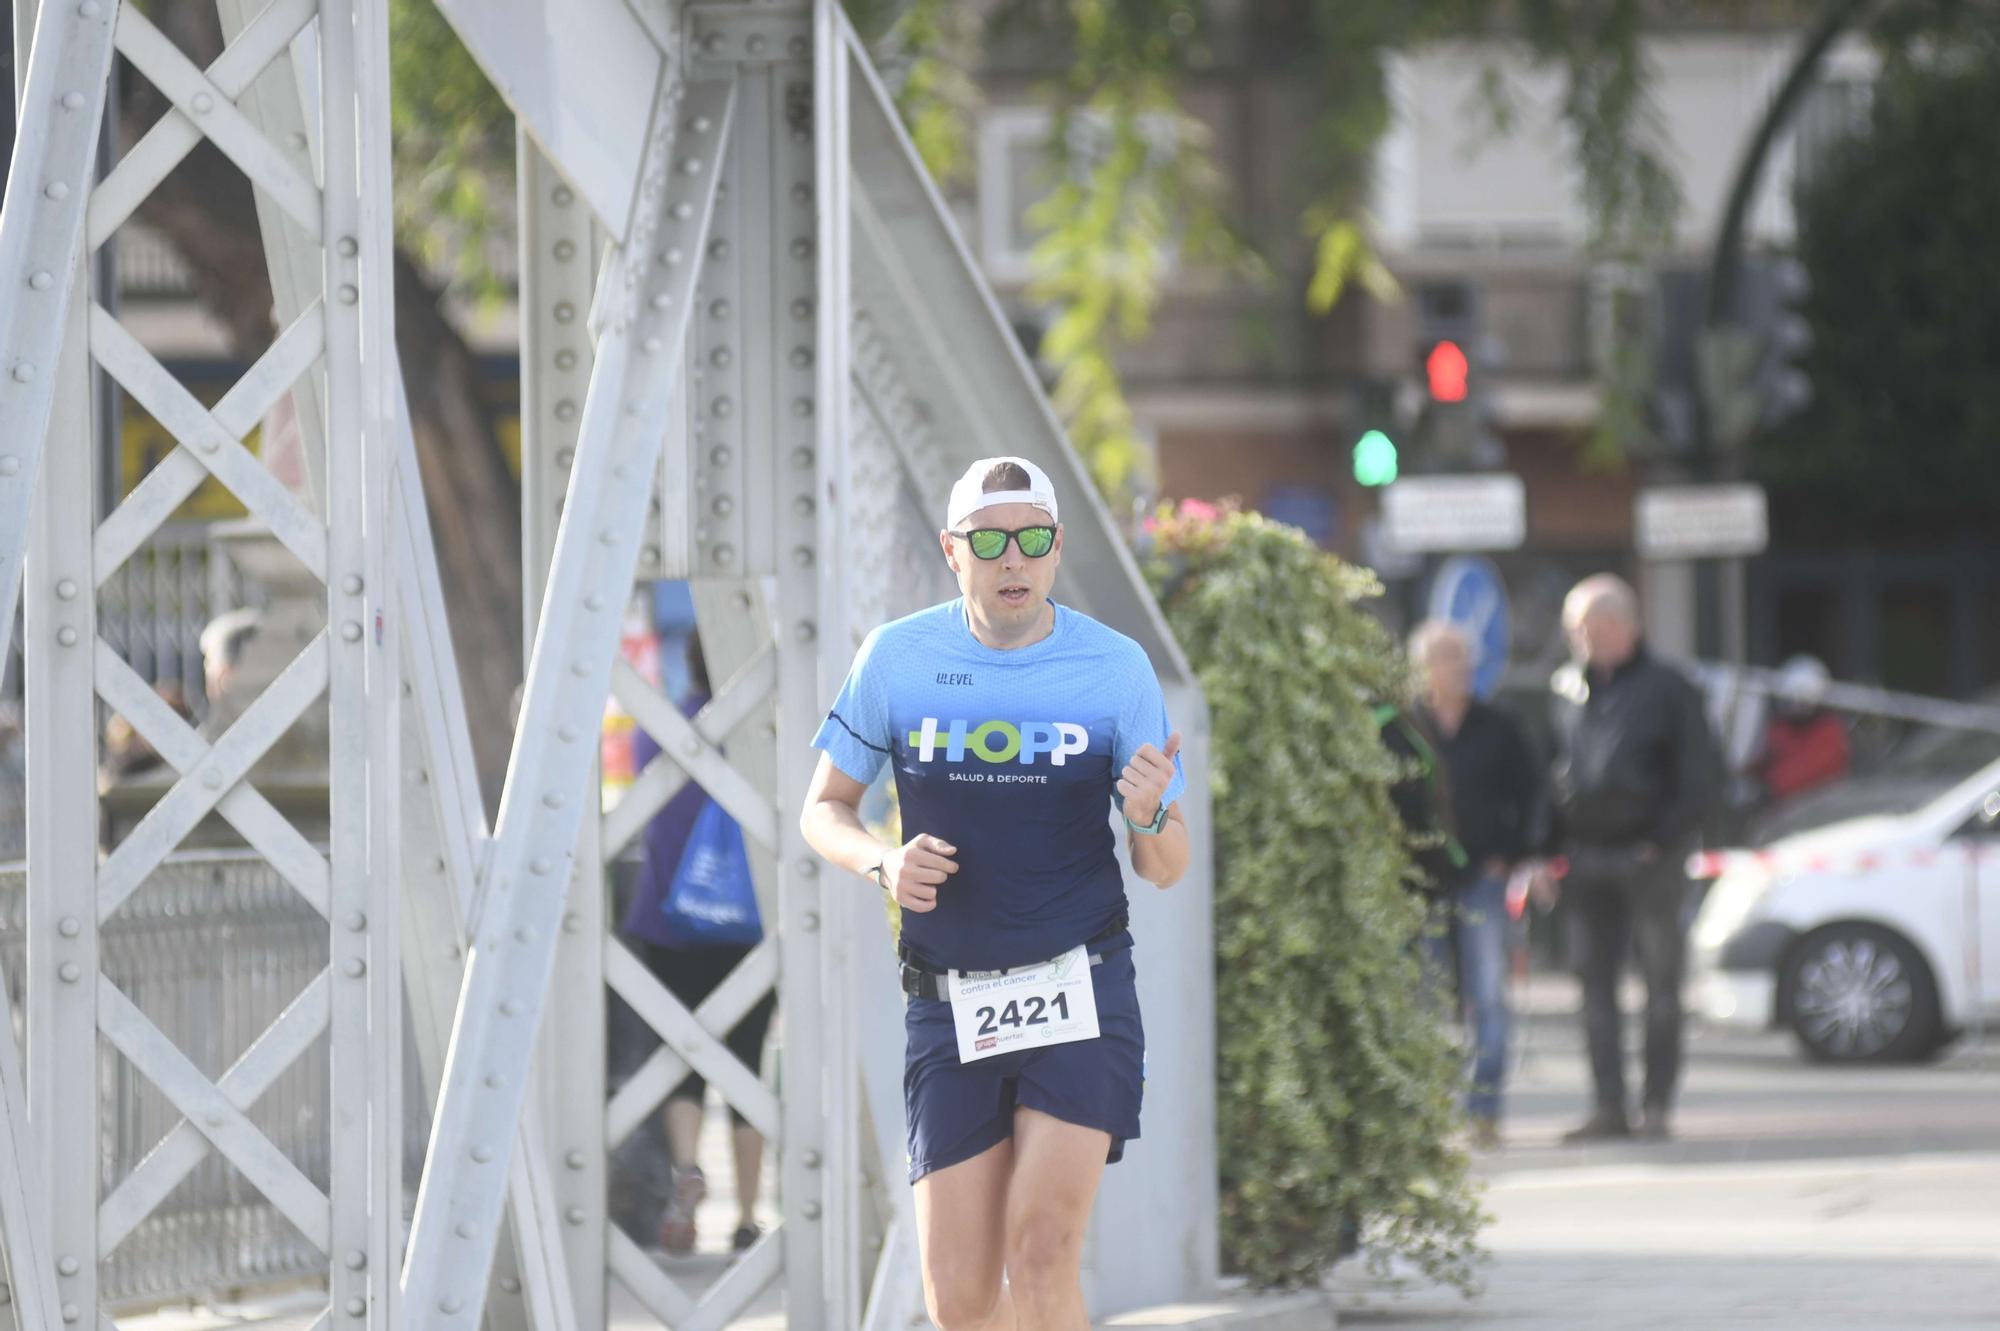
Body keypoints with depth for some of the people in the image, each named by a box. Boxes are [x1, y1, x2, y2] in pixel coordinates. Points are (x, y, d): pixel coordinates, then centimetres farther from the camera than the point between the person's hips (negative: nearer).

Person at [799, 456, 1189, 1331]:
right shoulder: (898, 658, 1)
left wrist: (1150, 816, -20)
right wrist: (884, 864, -10)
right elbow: (823, 810, 11)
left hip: (1079, 992, -2)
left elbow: (1166, 870, 4)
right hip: (953, 1007, 2)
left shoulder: (1116, 668, -1)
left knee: (1042, 1252, -18)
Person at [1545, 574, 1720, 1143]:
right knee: (1595, 983, 2)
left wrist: (1666, 838, -11)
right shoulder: (1566, 689, 12)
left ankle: (1657, 1106, 1)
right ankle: (1609, 1106, 5)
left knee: (1661, 984, -1)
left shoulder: (1666, 688, -1)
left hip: (1649, 855, -4)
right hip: (1586, 857, 4)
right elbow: (1550, 769, 14)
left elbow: (1700, 775, -3)